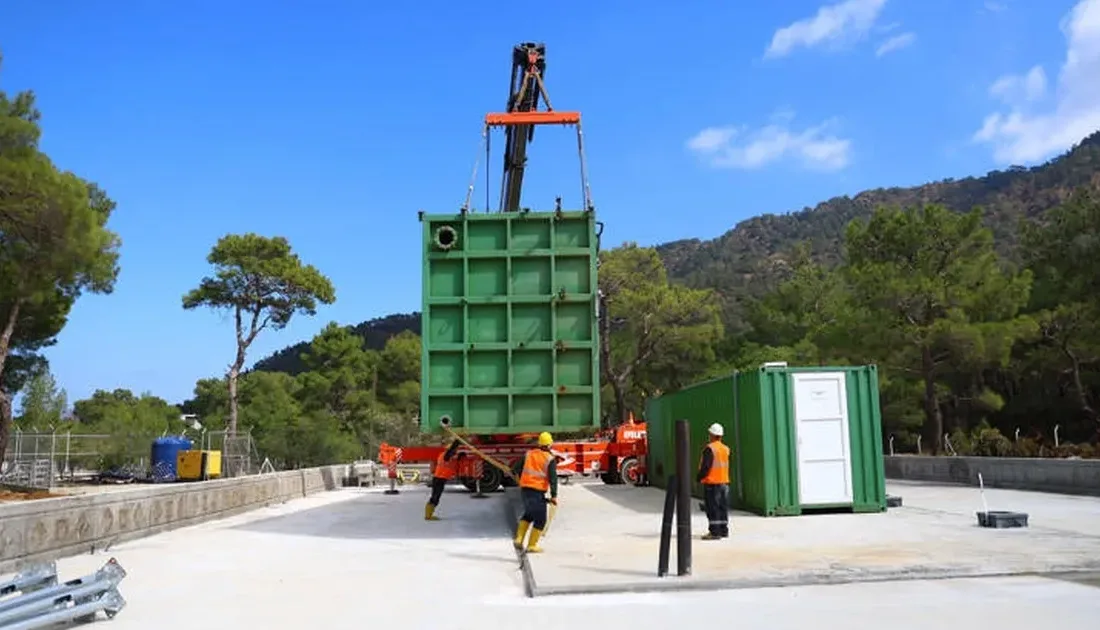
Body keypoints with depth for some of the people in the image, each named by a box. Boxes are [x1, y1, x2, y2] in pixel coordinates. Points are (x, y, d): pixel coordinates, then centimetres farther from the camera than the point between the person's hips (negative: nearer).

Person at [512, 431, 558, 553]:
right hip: (538, 492, -6)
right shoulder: (550, 459, -7)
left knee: (528, 514, 25)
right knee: (540, 519, 8)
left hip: (524, 489, 6)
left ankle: (518, 539, 17)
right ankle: (532, 546, 8)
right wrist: (554, 496, -13)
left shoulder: (529, 454, 7)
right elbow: (553, 478, -14)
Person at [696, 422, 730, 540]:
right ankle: (724, 530, 17)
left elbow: (705, 466, -16)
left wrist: (699, 477, -5)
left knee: (712, 508, -4)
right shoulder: (726, 449, 9)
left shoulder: (709, 448, -14)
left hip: (712, 482, -7)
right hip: (724, 482, 8)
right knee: (723, 507, 12)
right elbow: (726, 466, 14)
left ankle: (714, 532, -5)